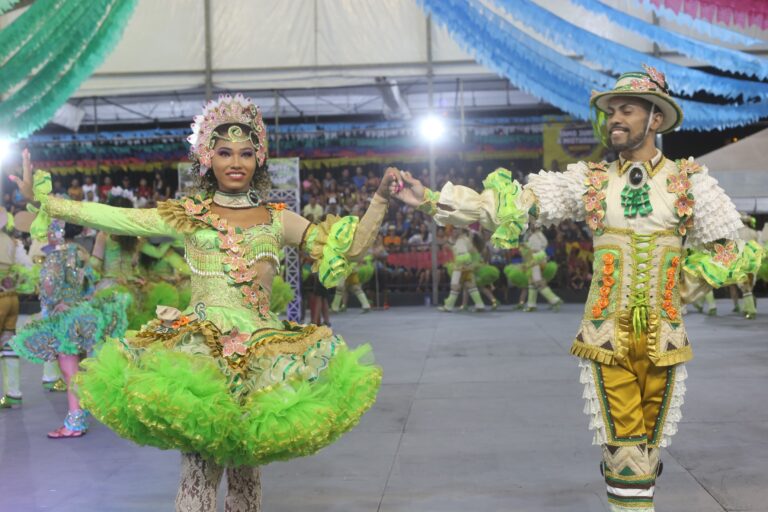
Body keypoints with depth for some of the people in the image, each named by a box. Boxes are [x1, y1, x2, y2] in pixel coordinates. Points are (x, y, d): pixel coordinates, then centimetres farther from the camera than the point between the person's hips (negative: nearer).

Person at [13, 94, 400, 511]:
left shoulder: (277, 220, 10)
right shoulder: (186, 216, 7)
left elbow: (349, 246, 9)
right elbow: (108, 218, 5)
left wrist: (380, 199, 0)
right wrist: (40, 197, 2)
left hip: (262, 347, 2)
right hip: (199, 346, -1)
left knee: (246, 468, 6)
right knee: (199, 469, -9)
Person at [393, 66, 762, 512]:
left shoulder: (690, 181, 2)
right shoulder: (588, 181, 1)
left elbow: (726, 253, 8)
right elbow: (510, 205, -4)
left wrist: (676, 293, 3)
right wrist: (431, 201, -10)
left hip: (663, 337, 1)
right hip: (606, 337, -1)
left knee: (649, 443, 10)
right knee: (622, 448, 0)